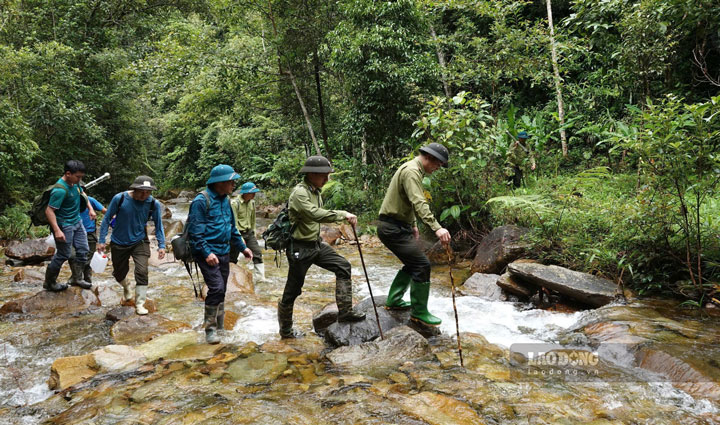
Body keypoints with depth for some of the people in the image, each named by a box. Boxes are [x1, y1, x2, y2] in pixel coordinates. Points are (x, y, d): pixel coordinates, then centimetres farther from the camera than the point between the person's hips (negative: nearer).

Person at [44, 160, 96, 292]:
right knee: (63, 255, -2)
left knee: (83, 250, 11)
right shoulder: (60, 190, -27)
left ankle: (76, 278, 25)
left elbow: (82, 194, 23)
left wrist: (90, 208, 15)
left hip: (77, 222, 9)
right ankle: (49, 283, 16)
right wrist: (57, 230, -32)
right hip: (64, 225, -9)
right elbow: (49, 210, -27)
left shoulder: (75, 182, 0)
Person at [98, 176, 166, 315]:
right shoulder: (119, 198, -18)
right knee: (119, 273, 15)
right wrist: (102, 240, -7)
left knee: (142, 271, -15)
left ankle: (140, 304, 0)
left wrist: (161, 246, -9)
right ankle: (126, 287, 50)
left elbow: (158, 225, -4)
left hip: (140, 242, 0)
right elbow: (107, 218, -7)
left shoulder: (154, 204, -15)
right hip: (119, 243, 1)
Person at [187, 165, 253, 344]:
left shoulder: (226, 200, 12)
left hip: (224, 252, 8)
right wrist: (207, 253, -24)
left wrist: (242, 247, 18)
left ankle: (220, 327, 26)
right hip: (207, 253, -8)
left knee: (221, 291, 13)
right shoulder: (201, 201, -13)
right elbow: (195, 231, -17)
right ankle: (210, 328, -1)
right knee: (216, 288, -15)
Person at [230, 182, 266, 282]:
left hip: (249, 233, 6)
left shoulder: (252, 202, 4)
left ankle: (260, 278, 5)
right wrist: (240, 237, -21)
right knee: (232, 258, 5)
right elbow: (234, 223, -18)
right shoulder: (234, 203, -17)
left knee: (258, 253, 0)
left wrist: (253, 232, 17)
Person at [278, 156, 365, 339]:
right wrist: (343, 215, -33)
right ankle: (285, 331, 21)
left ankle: (345, 312, 3)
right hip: (300, 248, -9)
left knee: (342, 266, 0)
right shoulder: (299, 193, -20)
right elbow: (315, 214, -35)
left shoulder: (315, 191, 9)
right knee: (292, 290, 4)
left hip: (315, 244, 9)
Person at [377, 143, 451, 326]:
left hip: (399, 226, 11)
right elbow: (419, 203, -32)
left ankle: (393, 300, 29)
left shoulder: (414, 170, 17)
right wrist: (436, 228, -41)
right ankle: (419, 312, 0)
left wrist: (413, 225, 25)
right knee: (422, 265, -10)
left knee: (413, 263, 19)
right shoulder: (412, 171, -18)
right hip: (393, 228, -11)